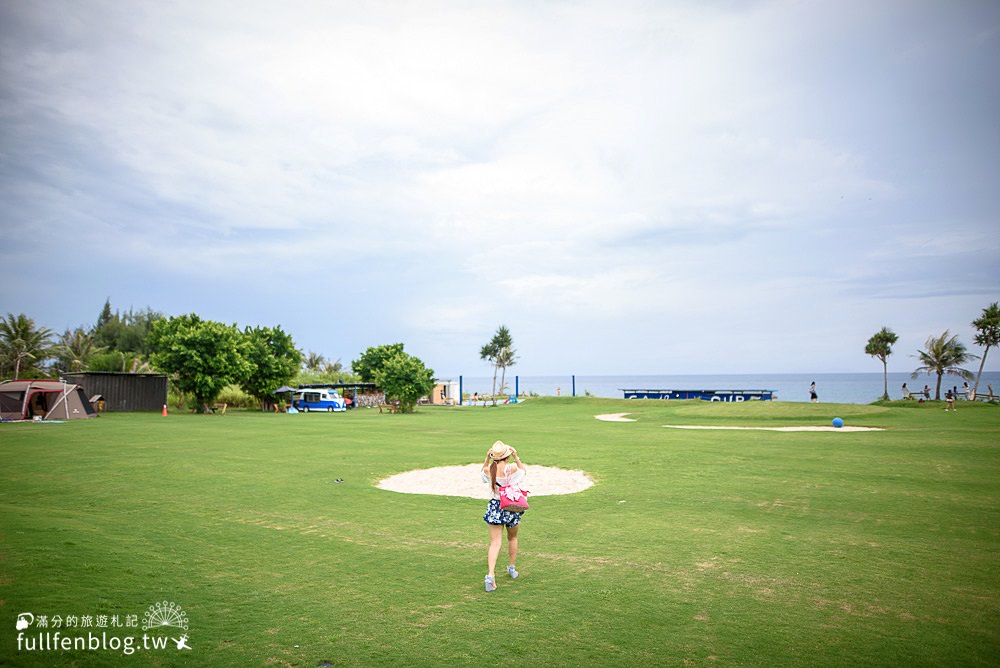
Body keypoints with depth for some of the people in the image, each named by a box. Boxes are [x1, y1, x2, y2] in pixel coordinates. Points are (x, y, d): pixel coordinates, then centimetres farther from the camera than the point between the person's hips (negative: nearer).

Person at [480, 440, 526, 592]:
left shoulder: (488, 469, -11)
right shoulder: (512, 468, -18)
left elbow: (483, 472, 15)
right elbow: (524, 471, 4)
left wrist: (487, 459, 4)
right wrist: (516, 457, -2)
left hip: (494, 507, 1)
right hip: (511, 507, -1)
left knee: (495, 543, 1)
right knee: (512, 538, 23)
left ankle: (490, 575, -14)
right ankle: (512, 568, 38)